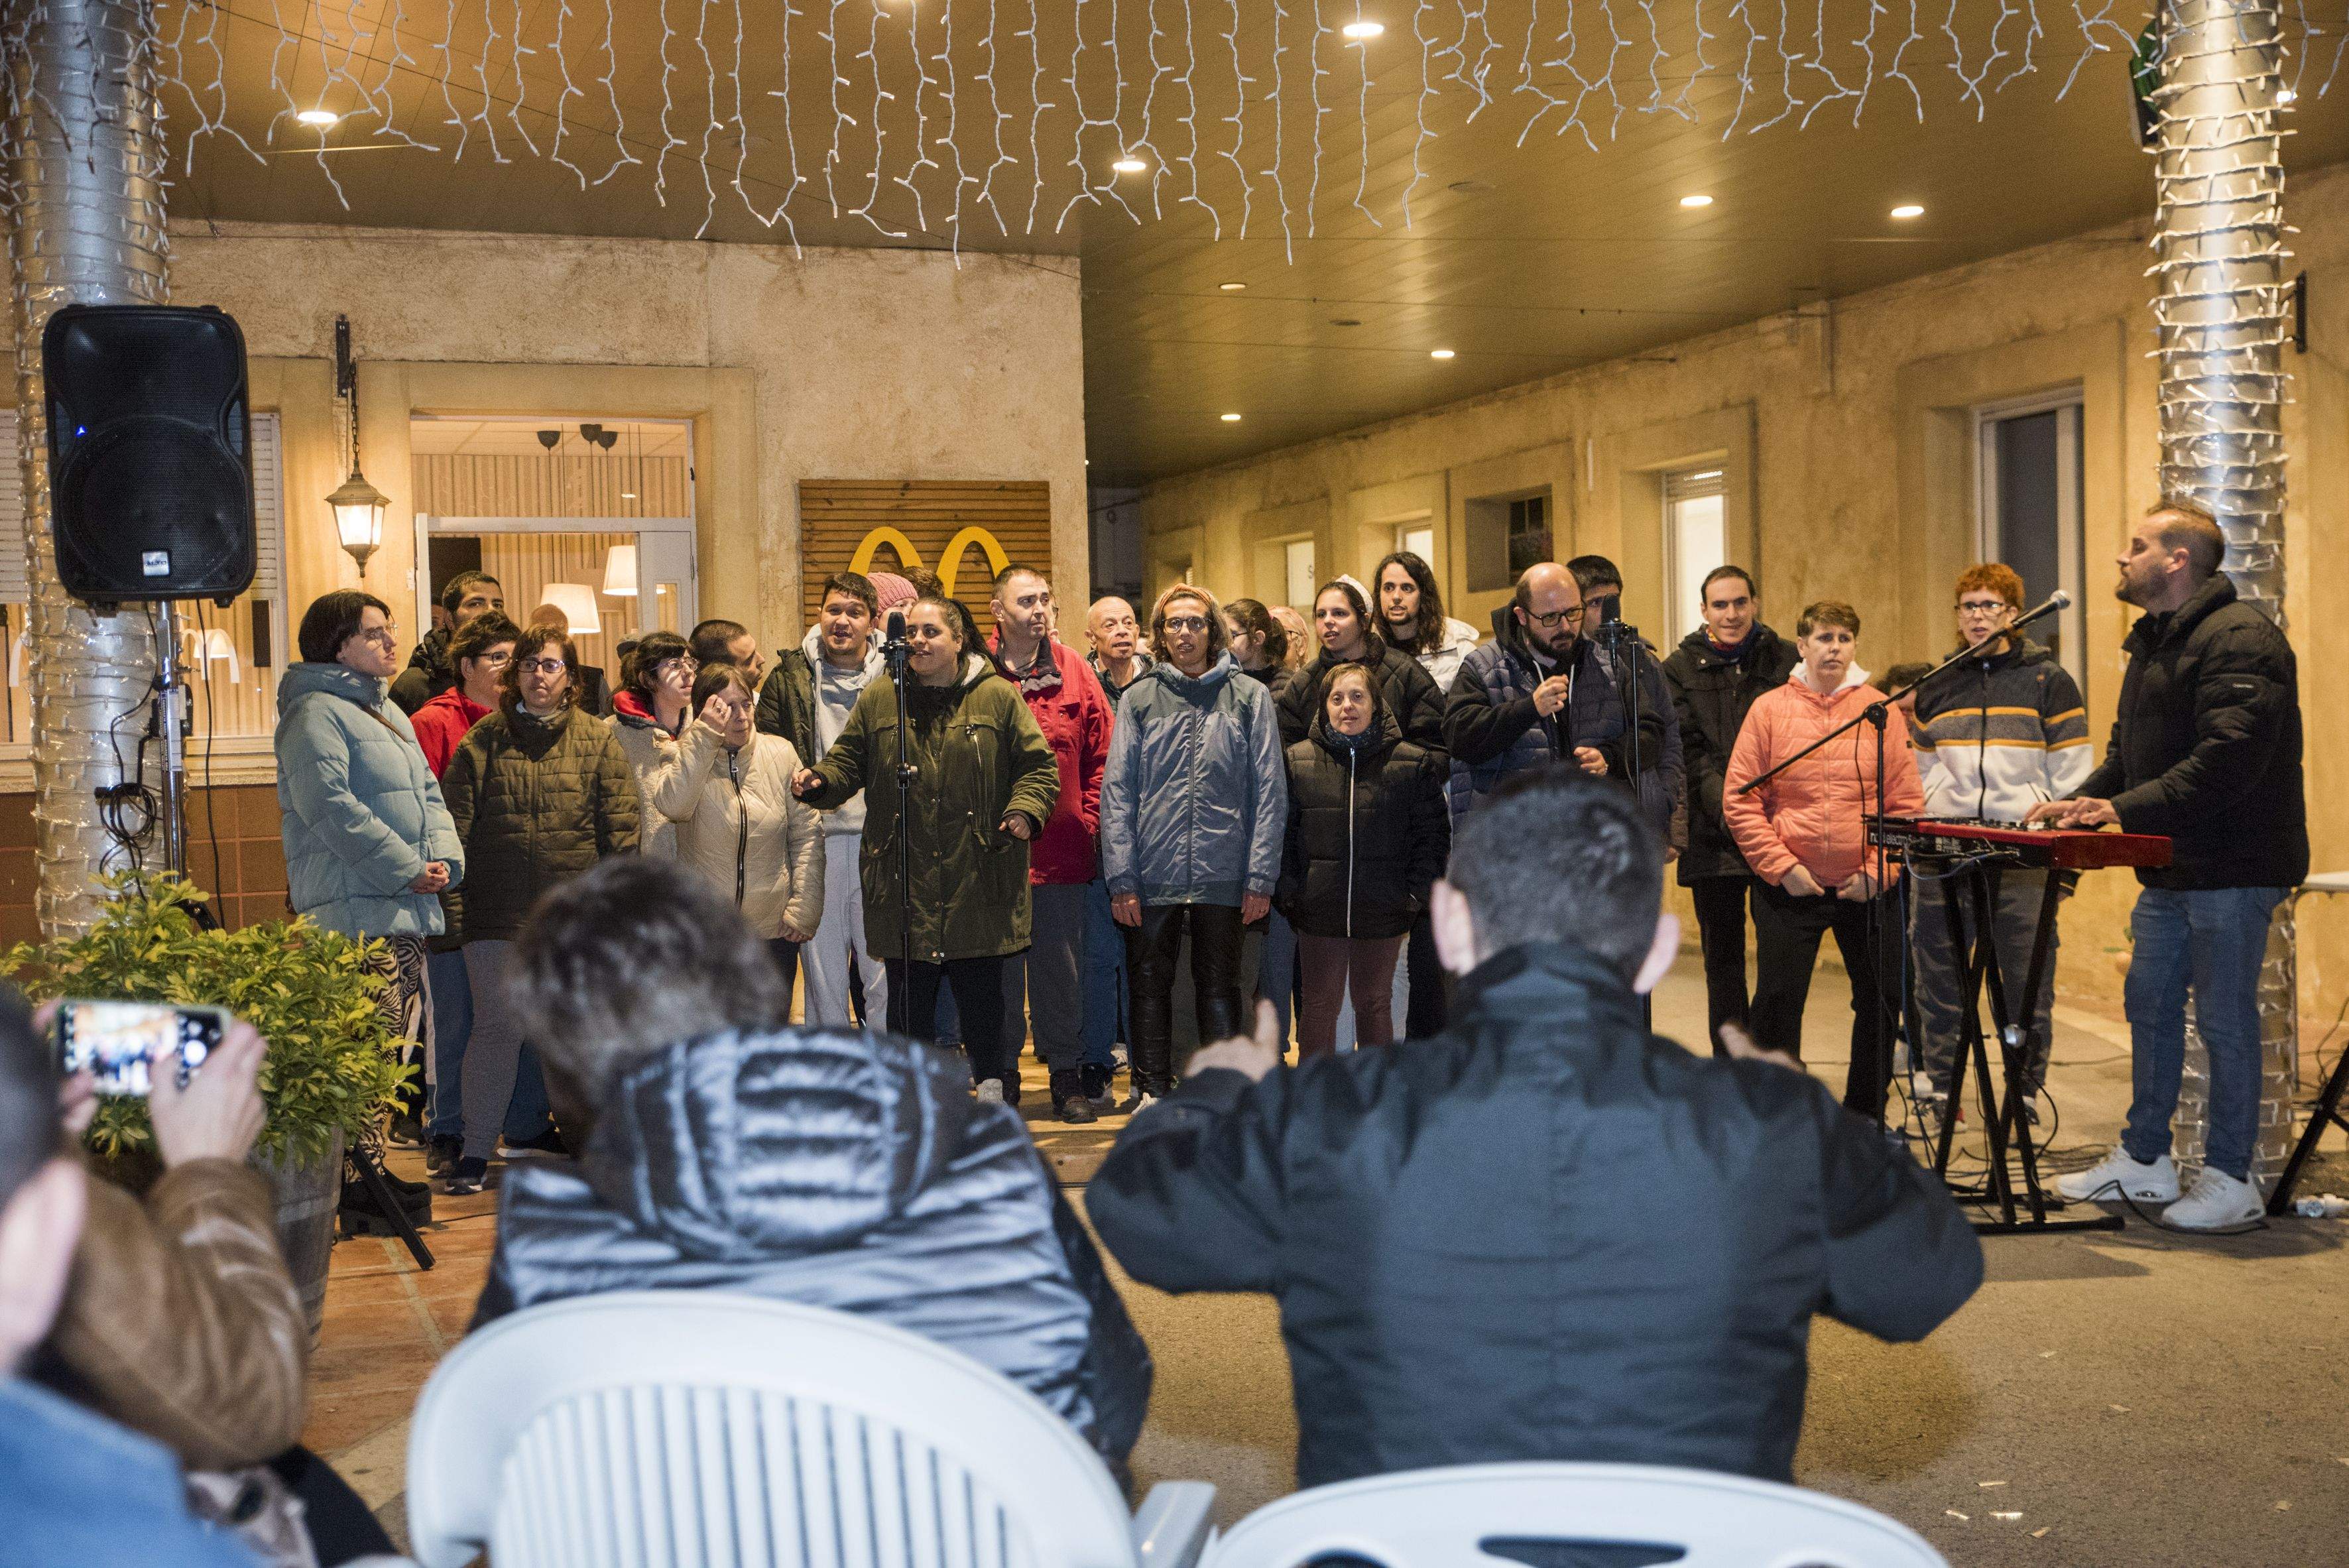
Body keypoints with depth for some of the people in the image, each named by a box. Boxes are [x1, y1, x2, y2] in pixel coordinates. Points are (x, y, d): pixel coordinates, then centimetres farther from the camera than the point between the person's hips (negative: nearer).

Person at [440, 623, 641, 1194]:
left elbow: (619, 831, 3)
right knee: (498, 1023, -5)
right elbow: (459, 827, 4)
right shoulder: (483, 741, 6)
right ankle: (475, 1151, 2)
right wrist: (455, 904, -3)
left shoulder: (598, 742, 6)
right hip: (498, 912, -1)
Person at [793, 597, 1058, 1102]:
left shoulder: (999, 696, 3)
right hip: (903, 884, 2)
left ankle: (993, 1083, 21)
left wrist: (1026, 809, -13)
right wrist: (820, 782, -7)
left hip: (978, 879, -1)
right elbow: (848, 760, 13)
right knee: (908, 996, 8)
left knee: (981, 990, 6)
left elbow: (1036, 765, 4)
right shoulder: (878, 699, 7)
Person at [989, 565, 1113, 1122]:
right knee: (998, 969, 7)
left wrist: (1088, 820, 2)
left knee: (1062, 967, 10)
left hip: (1062, 852, 2)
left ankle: (1067, 1075, 21)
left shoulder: (1073, 673, 5)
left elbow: (1102, 755, 8)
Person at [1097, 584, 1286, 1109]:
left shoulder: (1249, 698, 4)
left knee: (1219, 987, 8)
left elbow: (1269, 791, 1)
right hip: (1153, 875, 1)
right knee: (1150, 984, 9)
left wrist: (1261, 877, -6)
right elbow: (1117, 792, 2)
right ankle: (1152, 1092, 19)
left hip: (1222, 873, -1)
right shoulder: (1139, 700, 6)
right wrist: (1120, 878, -5)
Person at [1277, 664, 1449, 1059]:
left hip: (1384, 912, 0)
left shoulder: (1412, 763, 0)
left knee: (1375, 1003, 13)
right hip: (1319, 909, 0)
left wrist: (1416, 893, -4)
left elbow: (1433, 833, 2)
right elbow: (1282, 833, 2)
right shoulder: (1298, 760, 0)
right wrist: (1290, 892, -5)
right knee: (1320, 1004, 7)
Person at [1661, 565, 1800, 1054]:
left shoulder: (1787, 661, 6)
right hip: (1713, 834, 0)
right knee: (1722, 958, 7)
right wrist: (1723, 804, -16)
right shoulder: (1681, 669, 6)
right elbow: (1687, 749, -2)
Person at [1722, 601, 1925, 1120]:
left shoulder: (1880, 710, 2)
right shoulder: (1769, 708, -1)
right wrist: (1782, 866, -10)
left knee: (1881, 1000, 8)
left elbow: (1907, 803, 1)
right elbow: (1739, 800, -3)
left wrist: (1879, 871, -8)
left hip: (1867, 888, 1)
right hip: (1790, 886, -1)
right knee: (1778, 1000, 2)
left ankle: (1866, 1115, 25)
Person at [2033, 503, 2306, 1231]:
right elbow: (2129, 751, 20)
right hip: (2170, 869, 10)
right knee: (2150, 1004, 14)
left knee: (2224, 1018, -2)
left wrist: (2127, 808, -28)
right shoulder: (2154, 643, 17)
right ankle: (2144, 1158, 25)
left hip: (2232, 868, -10)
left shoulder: (2240, 638, -16)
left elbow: (2229, 757, -26)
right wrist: (2082, 802, 3)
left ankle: (2231, 1178, 9)